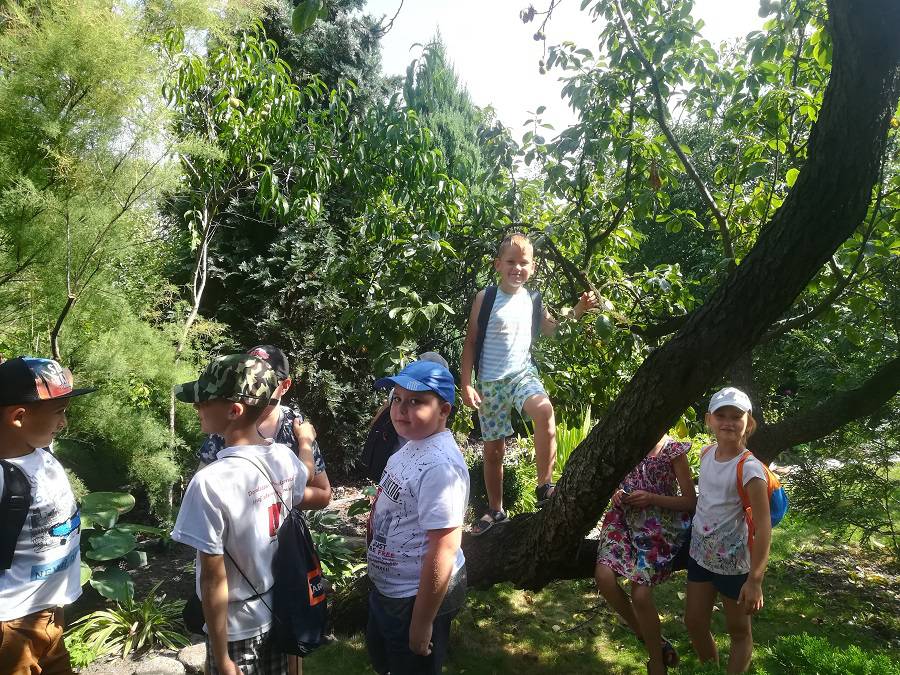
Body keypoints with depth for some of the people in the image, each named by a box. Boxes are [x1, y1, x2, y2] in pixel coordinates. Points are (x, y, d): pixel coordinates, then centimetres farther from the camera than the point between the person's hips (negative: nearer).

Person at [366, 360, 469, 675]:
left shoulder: (440, 466, -31)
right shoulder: (413, 445, -1)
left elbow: (443, 550, -29)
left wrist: (422, 622, -23)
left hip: (420, 595, -9)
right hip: (389, 587, 9)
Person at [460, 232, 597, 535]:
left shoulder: (533, 300, 5)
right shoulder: (485, 298, -5)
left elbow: (550, 329, 23)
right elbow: (470, 343, -3)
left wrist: (578, 310, 9)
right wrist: (466, 385, -8)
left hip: (523, 374, 1)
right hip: (490, 382, -1)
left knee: (544, 410, -32)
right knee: (493, 450, 8)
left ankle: (544, 486, -18)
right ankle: (495, 510, 29)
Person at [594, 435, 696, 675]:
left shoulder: (673, 450, -7)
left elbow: (690, 502, -5)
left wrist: (651, 498, -17)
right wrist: (617, 492, -3)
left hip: (659, 527, -4)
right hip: (624, 519, 4)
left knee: (640, 595, -15)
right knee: (604, 576, -19)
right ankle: (649, 636, 7)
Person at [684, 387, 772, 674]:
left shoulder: (749, 468, -23)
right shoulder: (706, 453, -3)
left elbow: (763, 525, -22)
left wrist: (755, 579, -23)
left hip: (733, 562, -6)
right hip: (700, 554, 7)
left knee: (739, 631, 14)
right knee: (694, 623, 17)